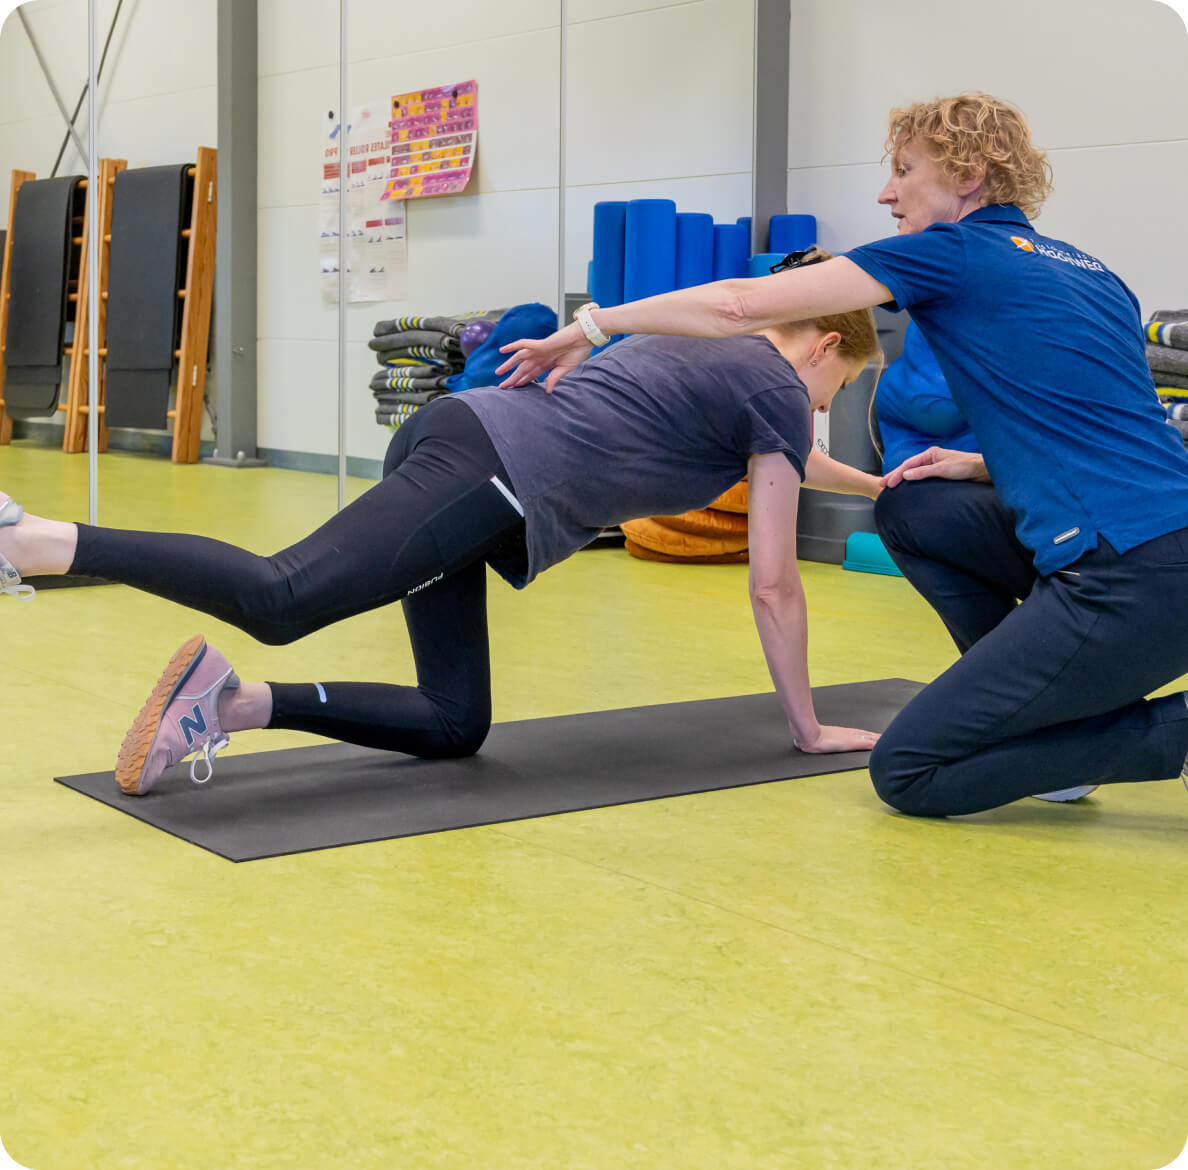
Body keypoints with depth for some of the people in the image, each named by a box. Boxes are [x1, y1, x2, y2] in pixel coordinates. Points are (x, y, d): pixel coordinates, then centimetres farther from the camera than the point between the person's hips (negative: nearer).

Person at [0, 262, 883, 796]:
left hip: (458, 429, 9)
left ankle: (231, 702, -5)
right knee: (281, 599, -26)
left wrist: (880, 485, 66)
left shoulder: (710, 354, 32)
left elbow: (768, 453, 55)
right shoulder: (779, 391, 8)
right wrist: (809, 729, 18)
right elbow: (773, 585, 8)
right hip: (495, 473, -9)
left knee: (453, 726, 7)